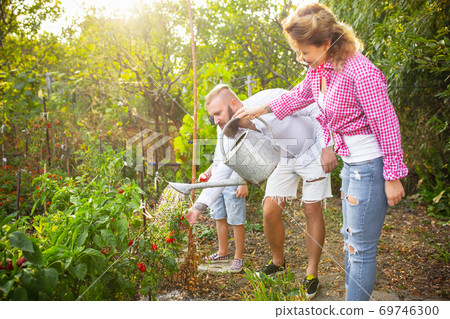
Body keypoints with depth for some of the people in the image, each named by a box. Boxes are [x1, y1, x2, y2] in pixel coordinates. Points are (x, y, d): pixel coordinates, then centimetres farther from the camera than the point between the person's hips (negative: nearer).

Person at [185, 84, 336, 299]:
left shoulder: (271, 99, -32)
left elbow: (316, 109, -23)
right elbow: (223, 172, -8)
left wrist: (326, 147, -29)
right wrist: (199, 206, -15)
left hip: (312, 150, -4)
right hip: (283, 159, 5)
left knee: (312, 211, -5)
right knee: (270, 212, -2)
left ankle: (312, 273, 11)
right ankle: (278, 262, 24)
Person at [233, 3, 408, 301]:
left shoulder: (361, 73, -25)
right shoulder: (320, 69, 2)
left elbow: (387, 125, -21)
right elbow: (300, 95, 23)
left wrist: (393, 177, -17)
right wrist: (262, 108, 28)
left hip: (371, 166, -9)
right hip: (351, 164, 9)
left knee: (361, 246, 0)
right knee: (351, 238, 19)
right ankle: (352, 297, 35)